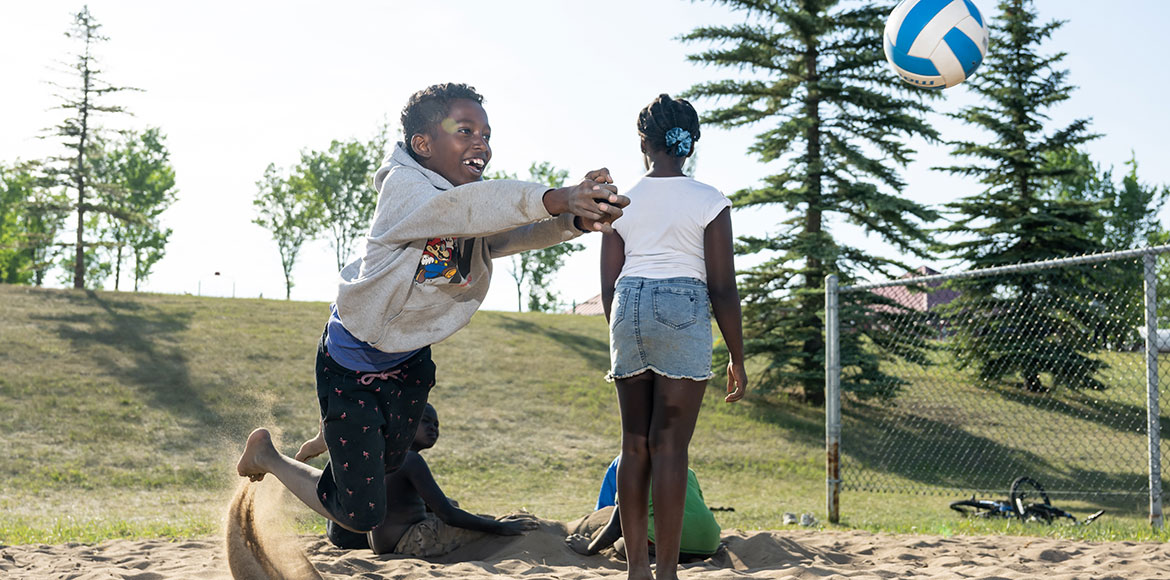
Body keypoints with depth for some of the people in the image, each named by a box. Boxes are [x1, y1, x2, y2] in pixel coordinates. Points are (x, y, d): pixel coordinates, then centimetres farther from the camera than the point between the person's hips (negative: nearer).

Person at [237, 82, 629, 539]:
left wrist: (577, 221, -45)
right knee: (361, 515, 0)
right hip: (352, 364, -8)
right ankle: (267, 454, 23)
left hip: (409, 360, 8)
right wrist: (554, 198, -61)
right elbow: (464, 207, -47)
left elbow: (518, 233, -23)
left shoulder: (478, 219, -4)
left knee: (389, 464, 26)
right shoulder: (403, 186, -27)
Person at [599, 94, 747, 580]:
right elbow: (722, 288, -3)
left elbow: (609, 285, 10)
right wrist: (737, 357, 4)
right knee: (669, 446, -5)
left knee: (635, 444, 9)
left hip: (627, 310, 4)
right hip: (683, 311, -3)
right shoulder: (708, 201, 0)